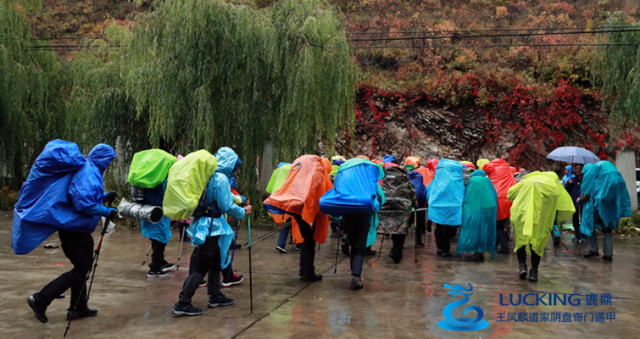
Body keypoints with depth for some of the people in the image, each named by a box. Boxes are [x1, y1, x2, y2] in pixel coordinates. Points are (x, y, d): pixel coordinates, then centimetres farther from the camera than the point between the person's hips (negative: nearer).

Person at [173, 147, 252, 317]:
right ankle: (182, 304, -1)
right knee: (200, 267, -4)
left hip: (202, 223, 9)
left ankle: (215, 296, 31)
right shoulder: (221, 179, -17)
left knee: (215, 261, 20)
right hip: (210, 227, -9)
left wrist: (234, 198, 23)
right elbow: (226, 206, -17)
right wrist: (243, 212, -2)